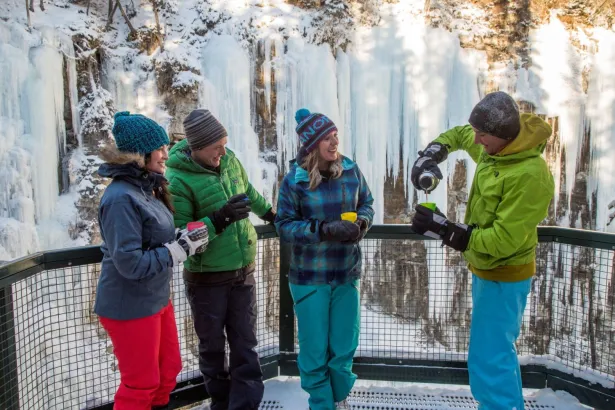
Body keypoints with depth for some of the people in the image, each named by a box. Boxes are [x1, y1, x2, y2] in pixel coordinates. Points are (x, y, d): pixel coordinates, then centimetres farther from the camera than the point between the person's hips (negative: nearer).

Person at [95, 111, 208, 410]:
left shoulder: (145, 188, 5)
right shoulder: (121, 198, -24)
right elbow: (131, 263, -27)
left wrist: (185, 240, -3)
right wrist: (181, 249, -22)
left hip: (157, 299, 9)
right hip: (130, 307, -9)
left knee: (168, 371, 21)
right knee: (142, 384, 9)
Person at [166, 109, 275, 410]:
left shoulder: (229, 160, -1)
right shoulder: (177, 180, -19)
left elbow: (249, 191, 20)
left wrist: (270, 213, 34)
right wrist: (218, 219, -29)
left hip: (243, 272, 4)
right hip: (206, 280, -4)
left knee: (245, 344, 10)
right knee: (212, 346, 15)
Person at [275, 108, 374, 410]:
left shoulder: (351, 170, -5)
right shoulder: (294, 180, -14)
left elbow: (366, 203, 8)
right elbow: (284, 226, -12)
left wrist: (362, 222, -14)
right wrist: (324, 229, -24)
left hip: (347, 273, 3)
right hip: (310, 277, -3)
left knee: (345, 345, 17)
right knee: (315, 348, 10)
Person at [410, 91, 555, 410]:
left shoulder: (530, 176, -29)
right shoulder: (494, 148, -3)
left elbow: (503, 240, -29)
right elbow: (459, 134, 18)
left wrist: (444, 229, -30)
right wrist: (431, 154, -1)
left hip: (503, 279, -9)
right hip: (485, 269, 9)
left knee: (489, 361, -6)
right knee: (498, 349, 23)